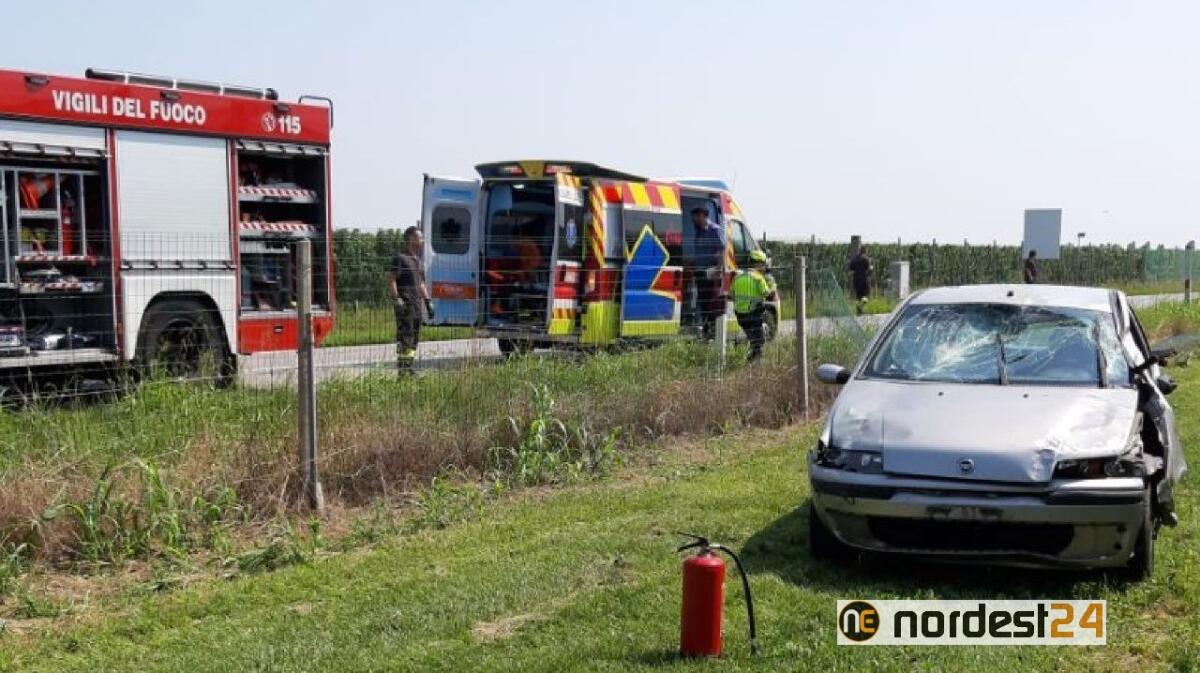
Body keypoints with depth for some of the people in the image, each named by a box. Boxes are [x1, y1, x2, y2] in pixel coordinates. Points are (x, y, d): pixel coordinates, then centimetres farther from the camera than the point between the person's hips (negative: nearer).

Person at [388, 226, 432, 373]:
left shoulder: (419, 261, 18)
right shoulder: (400, 259, -7)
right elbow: (391, 280, -13)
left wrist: (427, 301, 20)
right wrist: (396, 299, -22)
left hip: (417, 303, 9)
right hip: (405, 304, -9)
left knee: (415, 338, 11)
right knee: (405, 338, -10)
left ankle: (409, 367, 18)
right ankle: (403, 370, -9)